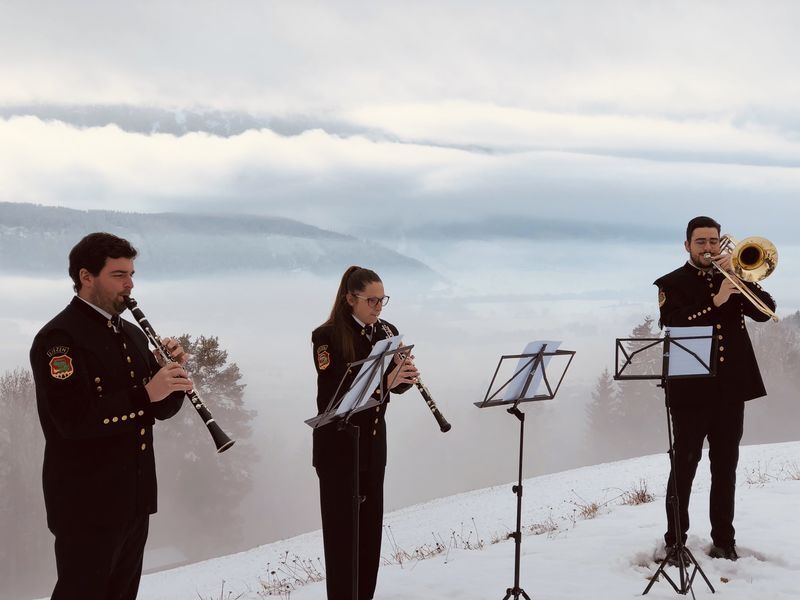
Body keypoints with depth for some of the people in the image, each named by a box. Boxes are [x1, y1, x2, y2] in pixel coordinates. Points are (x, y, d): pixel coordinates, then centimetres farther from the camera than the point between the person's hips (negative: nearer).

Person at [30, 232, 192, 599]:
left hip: (135, 498, 8)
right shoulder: (58, 337, -14)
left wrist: (172, 374, -7)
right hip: (87, 504, -8)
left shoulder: (132, 334, 12)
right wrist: (145, 394, -28)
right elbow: (74, 420, -25)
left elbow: (161, 409, 12)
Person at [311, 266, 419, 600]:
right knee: (342, 527, 0)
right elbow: (332, 391, -24)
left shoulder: (387, 332, 4)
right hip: (338, 444, -6)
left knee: (370, 524, 13)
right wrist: (384, 381, -34)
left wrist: (407, 374, -17)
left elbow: (396, 384, 7)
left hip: (373, 441, 6)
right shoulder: (327, 336, -15)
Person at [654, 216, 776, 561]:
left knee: (725, 467, 8)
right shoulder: (671, 284, 3)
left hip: (732, 386, 4)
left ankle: (724, 540, 16)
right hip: (692, 387, -3)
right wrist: (716, 300, -21)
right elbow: (675, 323, -14)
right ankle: (675, 541, 6)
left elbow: (764, 310, 2)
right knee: (684, 467, -1)